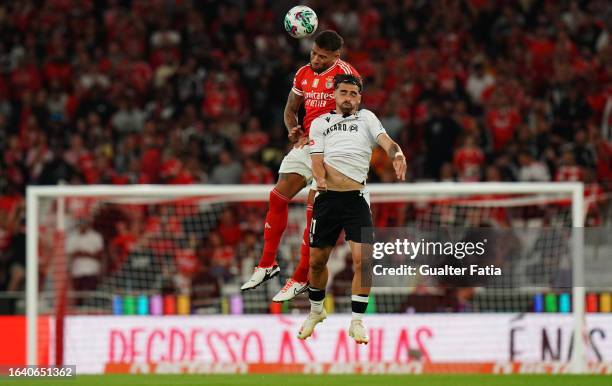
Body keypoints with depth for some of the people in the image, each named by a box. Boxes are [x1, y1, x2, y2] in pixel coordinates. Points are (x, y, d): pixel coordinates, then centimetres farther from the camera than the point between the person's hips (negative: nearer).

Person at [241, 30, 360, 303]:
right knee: (278, 197, 3)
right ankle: (267, 264, 15)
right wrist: (293, 130, 1)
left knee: (314, 210, -9)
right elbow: (291, 108, 23)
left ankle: (301, 278, -2)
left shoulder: (344, 73, -12)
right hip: (306, 145, 7)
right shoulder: (303, 74, 11)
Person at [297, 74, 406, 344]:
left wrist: (396, 153, -32)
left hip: (356, 199, -2)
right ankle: (316, 311, 35)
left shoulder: (366, 118, 9)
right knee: (317, 260, 10)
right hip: (327, 198, 2)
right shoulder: (320, 123, 13)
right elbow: (317, 159, 3)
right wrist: (321, 179, -20)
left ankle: (357, 321, -5)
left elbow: (384, 140, -8)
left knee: (362, 258, -14)